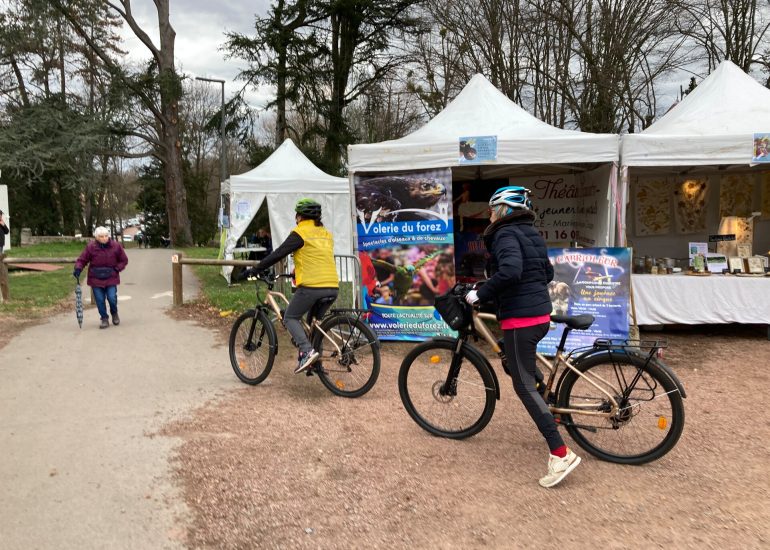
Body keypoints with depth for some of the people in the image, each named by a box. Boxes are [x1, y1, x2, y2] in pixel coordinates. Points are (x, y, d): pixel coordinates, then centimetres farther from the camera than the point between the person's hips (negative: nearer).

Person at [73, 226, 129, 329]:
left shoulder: (116, 245, -6)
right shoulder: (91, 247, -7)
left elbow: (124, 260, 5)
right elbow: (82, 260, 1)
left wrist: (116, 269, -7)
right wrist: (78, 268, -17)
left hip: (111, 278, 0)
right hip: (96, 278, 1)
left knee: (112, 298, -8)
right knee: (100, 300, 2)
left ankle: (114, 313, 23)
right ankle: (104, 319, 19)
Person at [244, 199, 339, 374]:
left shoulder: (300, 233, -2)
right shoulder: (326, 234, 20)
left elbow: (278, 254, -2)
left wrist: (254, 269, 6)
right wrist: (298, 271, 41)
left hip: (311, 286, -7)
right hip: (332, 286, 7)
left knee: (290, 318, 8)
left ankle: (306, 351, -11)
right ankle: (315, 361, 18)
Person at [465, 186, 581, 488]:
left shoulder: (505, 234, -12)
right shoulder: (531, 234, 15)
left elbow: (510, 271, -30)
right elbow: (547, 273, 23)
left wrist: (480, 293, -21)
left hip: (519, 317, -9)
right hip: (540, 314, 10)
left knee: (524, 386, -6)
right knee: (517, 364, 31)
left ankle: (561, 454, -8)